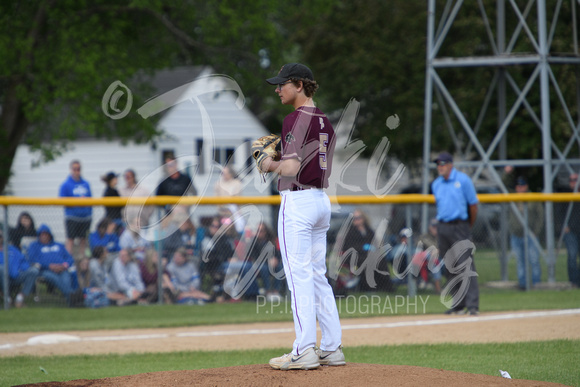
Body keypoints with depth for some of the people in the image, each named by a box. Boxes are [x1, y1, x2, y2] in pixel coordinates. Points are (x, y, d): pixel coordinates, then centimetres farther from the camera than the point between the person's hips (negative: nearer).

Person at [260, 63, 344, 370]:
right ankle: (332, 348, 12)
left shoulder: (297, 119, -13)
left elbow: (292, 167, -21)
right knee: (317, 275, 12)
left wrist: (271, 165, -2)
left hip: (297, 201, -9)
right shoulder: (324, 121, 16)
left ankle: (304, 351, -12)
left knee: (299, 275, -9)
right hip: (322, 200, 9)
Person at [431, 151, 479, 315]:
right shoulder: (436, 184, 12)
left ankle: (472, 305, -14)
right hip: (442, 228, 6)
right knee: (450, 268, 8)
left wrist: (468, 226, 5)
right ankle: (458, 304, 15)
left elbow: (473, 204, -1)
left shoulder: (462, 180, -4)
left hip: (459, 226, -6)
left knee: (466, 266, -11)